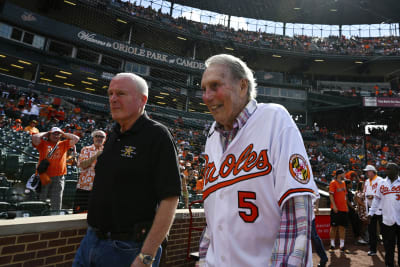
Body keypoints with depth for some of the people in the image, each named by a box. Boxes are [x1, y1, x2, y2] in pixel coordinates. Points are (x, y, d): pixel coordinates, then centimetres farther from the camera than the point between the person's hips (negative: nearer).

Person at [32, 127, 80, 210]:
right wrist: (45, 133, 4)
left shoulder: (63, 144, 12)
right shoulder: (43, 143, 7)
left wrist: (63, 134, 10)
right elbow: (35, 137, -11)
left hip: (58, 177, 1)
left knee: (56, 205, 4)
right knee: (40, 201, 3)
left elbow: (76, 139, 4)